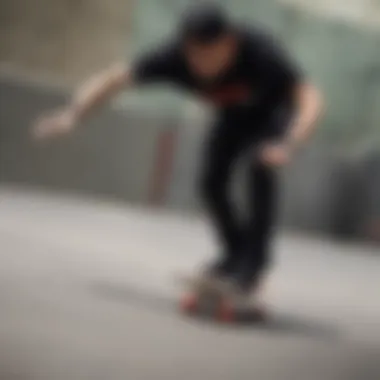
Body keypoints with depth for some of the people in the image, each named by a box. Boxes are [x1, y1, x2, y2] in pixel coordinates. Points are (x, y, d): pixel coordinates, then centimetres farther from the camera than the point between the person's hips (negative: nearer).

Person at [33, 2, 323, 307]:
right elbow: (114, 78, -22)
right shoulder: (175, 56, -32)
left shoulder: (261, 52, -41)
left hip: (273, 109, -4)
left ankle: (256, 257, -16)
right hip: (233, 115, 4)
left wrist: (290, 146, -66)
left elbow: (311, 98, -48)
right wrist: (72, 115, -38)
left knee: (262, 166, -28)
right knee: (212, 180, -12)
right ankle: (236, 250, 11)